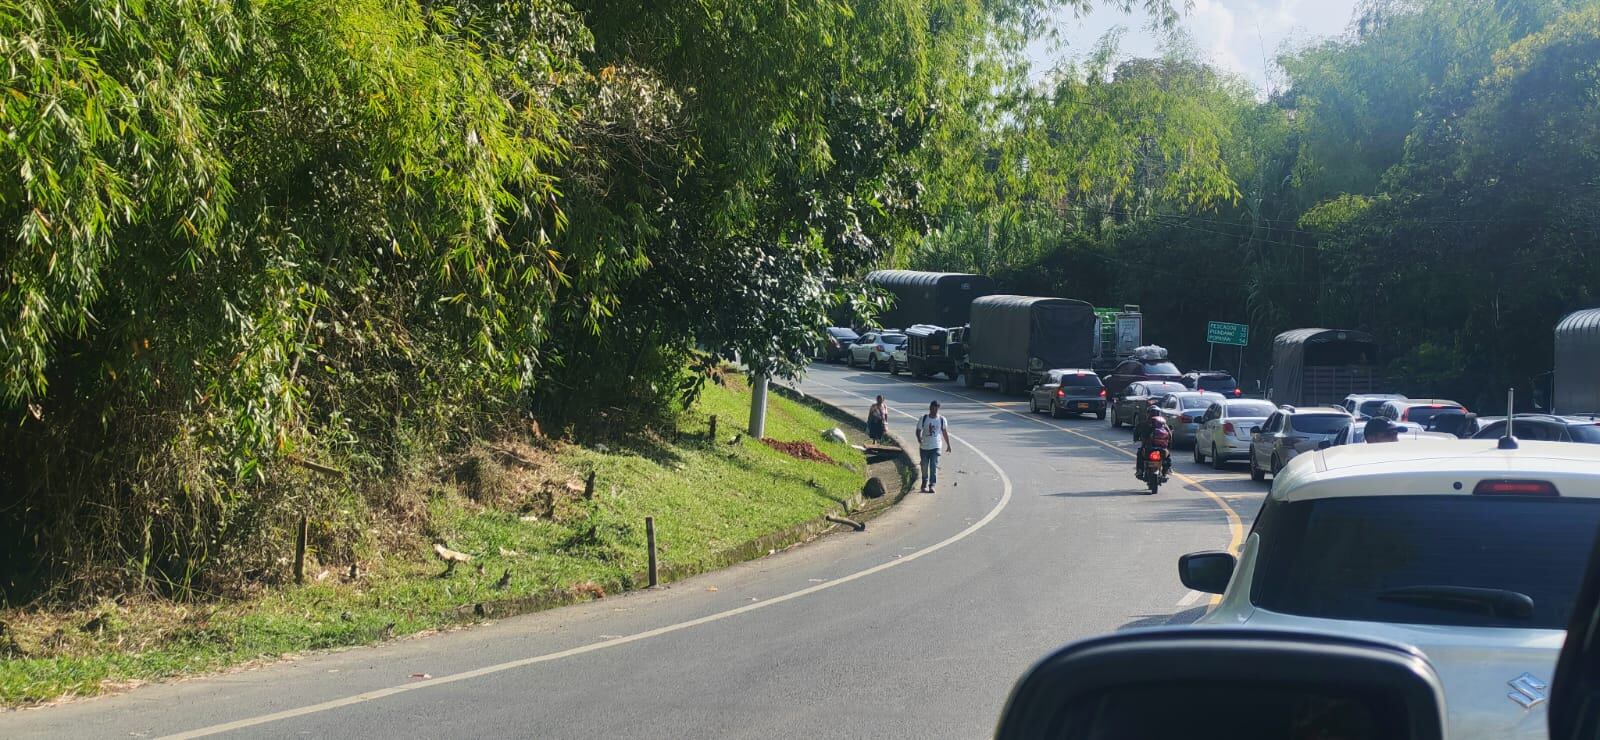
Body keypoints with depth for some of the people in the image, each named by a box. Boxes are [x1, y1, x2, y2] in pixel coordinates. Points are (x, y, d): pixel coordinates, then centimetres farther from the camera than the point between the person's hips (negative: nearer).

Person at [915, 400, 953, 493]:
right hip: (924, 447, 1)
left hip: (935, 447, -1)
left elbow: (945, 432, 11)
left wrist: (948, 445, 16)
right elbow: (918, 431, 0)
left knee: (934, 466, -11)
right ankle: (924, 484, 29)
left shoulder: (942, 420, -1)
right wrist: (919, 440, -19)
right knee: (924, 467, 11)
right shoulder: (923, 419, -3)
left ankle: (932, 485, -13)